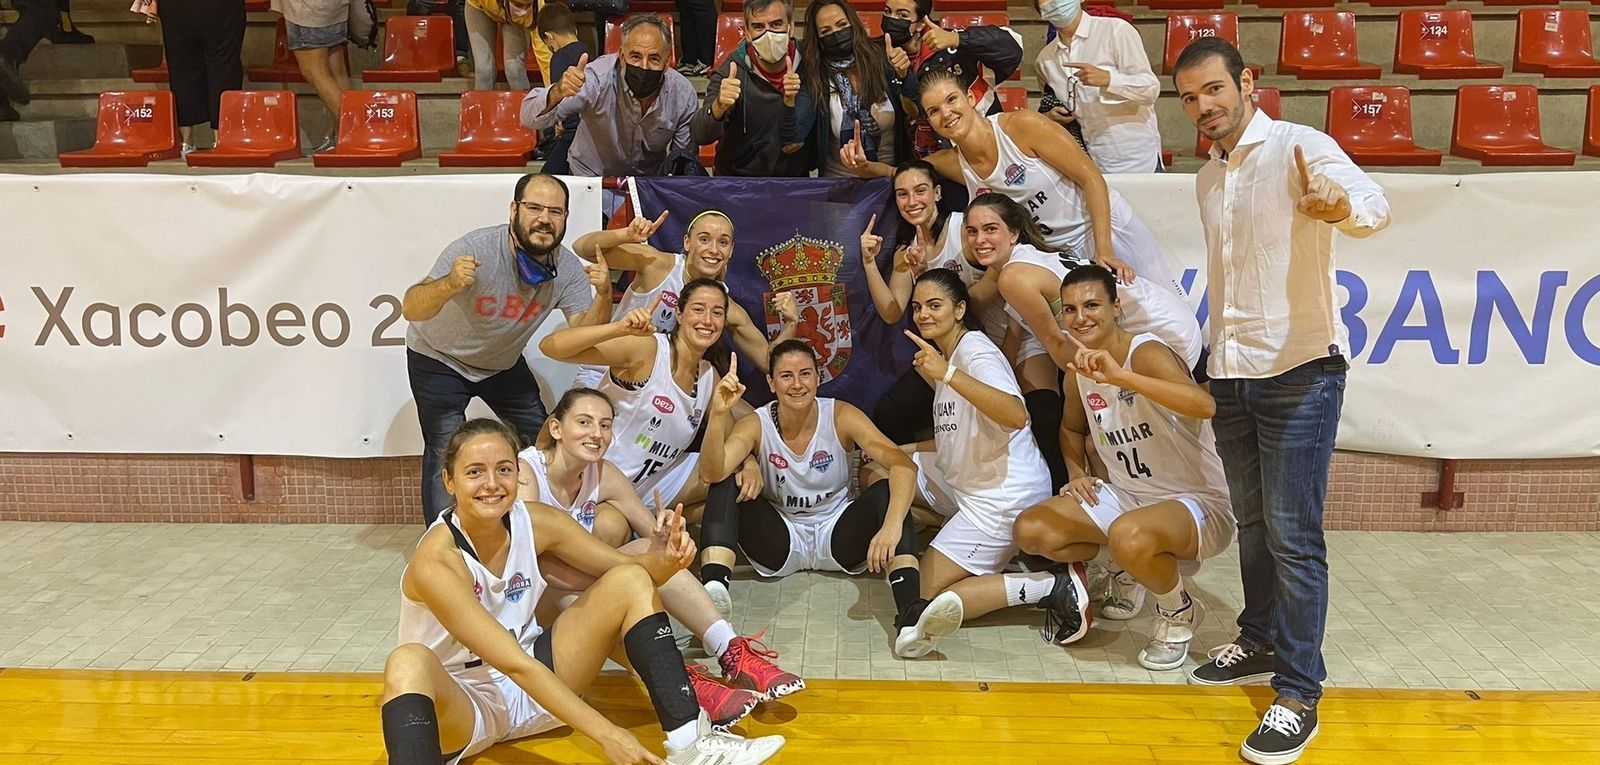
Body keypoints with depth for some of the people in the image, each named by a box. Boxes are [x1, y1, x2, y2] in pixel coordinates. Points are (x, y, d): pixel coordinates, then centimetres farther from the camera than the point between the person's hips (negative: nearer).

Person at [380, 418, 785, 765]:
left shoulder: (536, 523, -10)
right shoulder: (435, 563, -26)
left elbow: (629, 567, -4)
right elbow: (513, 663, -31)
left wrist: (663, 559, -29)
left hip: (534, 686, 6)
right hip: (462, 703, -5)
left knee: (630, 581, -10)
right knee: (409, 663, -39)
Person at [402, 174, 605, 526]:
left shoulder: (569, 269, -19)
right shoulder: (476, 249, -34)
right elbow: (410, 309, -38)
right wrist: (449, 285, -59)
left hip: (503, 362, 5)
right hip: (440, 358, -5)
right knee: (445, 452, -14)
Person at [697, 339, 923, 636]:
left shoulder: (841, 417, -13)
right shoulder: (756, 425, -11)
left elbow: (903, 464, -26)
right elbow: (711, 474, -29)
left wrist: (892, 527, -44)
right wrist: (718, 414, -44)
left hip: (837, 535, 0)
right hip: (779, 542, 0)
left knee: (888, 489, -28)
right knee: (725, 486, -21)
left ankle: (910, 611, -46)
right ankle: (714, 587, -41)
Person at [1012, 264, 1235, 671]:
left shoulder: (1146, 353, -22)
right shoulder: (1078, 371, 3)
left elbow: (1204, 405, -43)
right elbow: (1072, 427, 25)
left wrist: (1120, 376, -50)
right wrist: (1077, 474, 6)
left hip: (1198, 503, -8)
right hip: (1126, 497, 8)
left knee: (1129, 537, -40)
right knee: (1030, 530, -6)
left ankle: (1180, 613, -4)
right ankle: (1127, 572, 20)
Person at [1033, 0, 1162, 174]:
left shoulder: (1115, 30, -7)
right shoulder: (1044, 60, 8)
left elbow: (1151, 89, -10)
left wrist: (1107, 79, -26)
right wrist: (1049, 118, 0)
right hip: (1091, 167, 4)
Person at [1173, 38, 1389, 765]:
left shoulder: (1299, 146, -11)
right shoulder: (1206, 180, 12)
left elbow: (1372, 201, -30)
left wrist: (1339, 205, -53)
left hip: (1300, 369, -7)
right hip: (1231, 373, 7)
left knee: (1294, 534, -6)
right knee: (1252, 522, 16)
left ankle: (1298, 694, 1)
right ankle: (1260, 642, 31)